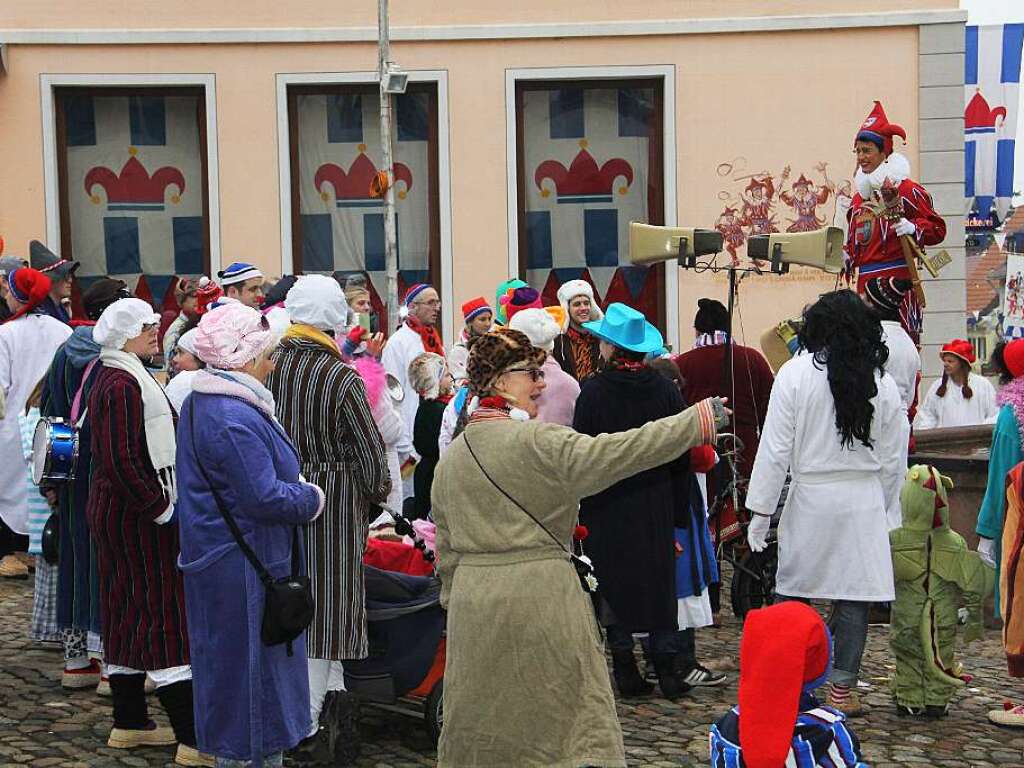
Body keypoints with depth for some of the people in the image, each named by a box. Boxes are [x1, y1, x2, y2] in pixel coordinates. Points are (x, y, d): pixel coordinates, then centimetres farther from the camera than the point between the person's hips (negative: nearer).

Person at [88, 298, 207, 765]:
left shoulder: (113, 377, 13)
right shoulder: (125, 385, -19)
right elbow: (124, 460, -25)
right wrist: (163, 509, -19)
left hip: (113, 508, 11)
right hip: (137, 512, -11)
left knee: (127, 611, 15)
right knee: (165, 612, -9)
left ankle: (129, 724, 24)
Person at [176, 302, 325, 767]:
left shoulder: (200, 403, 10)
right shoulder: (235, 420, -24)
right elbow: (266, 498, -25)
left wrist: (296, 489, 9)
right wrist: (312, 498, -9)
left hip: (215, 562, 11)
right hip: (244, 570, -10)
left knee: (231, 661, 19)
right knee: (250, 663, 1)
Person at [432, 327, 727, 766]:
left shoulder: (450, 457, 9)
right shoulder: (537, 441, -13)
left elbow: (446, 550, 13)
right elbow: (617, 453, -21)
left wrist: (454, 599, 24)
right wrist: (698, 420, -17)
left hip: (473, 603, 6)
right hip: (540, 597, -6)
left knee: (482, 722, 14)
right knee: (577, 718, 1)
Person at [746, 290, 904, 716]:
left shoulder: (795, 373, -6)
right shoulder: (882, 383, 2)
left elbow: (775, 449, -7)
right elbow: (892, 460, 7)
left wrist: (761, 510, -2)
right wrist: (884, 510, 18)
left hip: (811, 498, -2)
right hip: (864, 501, 2)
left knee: (793, 591, 8)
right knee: (854, 594, 6)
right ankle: (843, 688, 11)